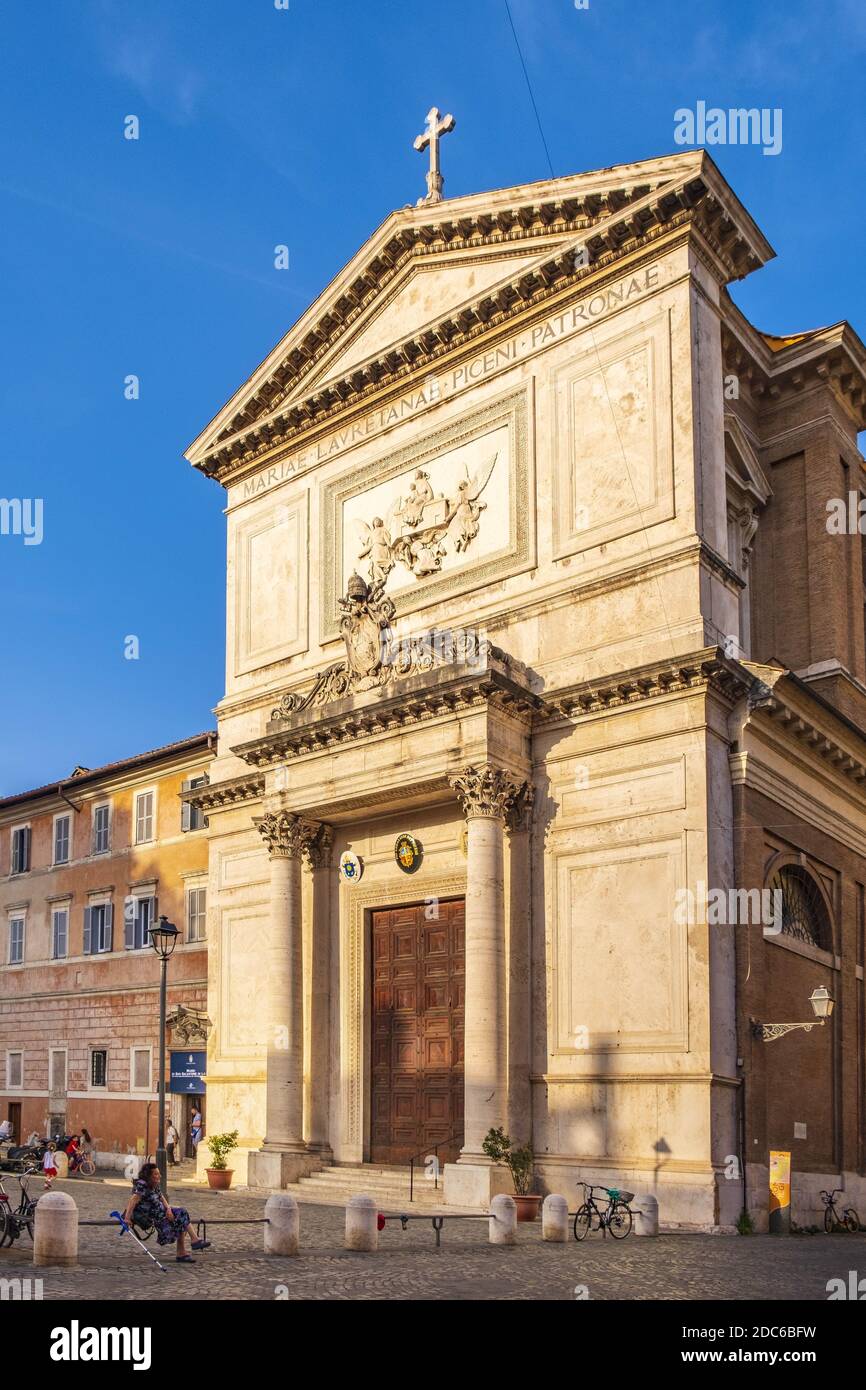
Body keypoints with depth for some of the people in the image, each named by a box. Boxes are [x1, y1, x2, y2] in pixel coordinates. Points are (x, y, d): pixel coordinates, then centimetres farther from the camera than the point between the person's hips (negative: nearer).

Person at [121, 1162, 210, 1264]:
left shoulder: (155, 1185, 10)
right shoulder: (141, 1185, -19)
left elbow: (162, 1198, 11)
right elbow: (133, 1201, -30)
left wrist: (168, 1209, -9)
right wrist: (127, 1218, -42)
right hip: (146, 1216, -9)